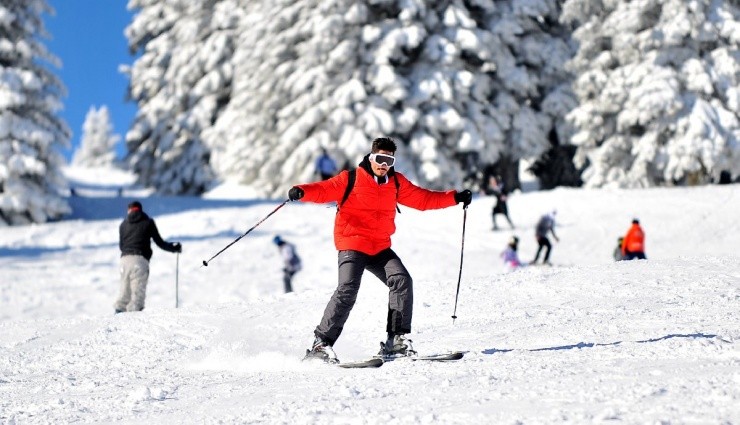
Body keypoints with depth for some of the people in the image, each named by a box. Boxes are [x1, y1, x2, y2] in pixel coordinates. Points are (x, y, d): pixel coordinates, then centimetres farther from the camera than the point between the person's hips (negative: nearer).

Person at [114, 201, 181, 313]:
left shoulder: (123, 224, 17)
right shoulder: (148, 222, 9)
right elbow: (159, 242, 9)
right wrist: (174, 247, 23)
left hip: (125, 259, 4)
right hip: (140, 259, -4)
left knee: (125, 290, 12)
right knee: (138, 291, -5)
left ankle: (119, 311, 4)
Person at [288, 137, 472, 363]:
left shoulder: (396, 183, 12)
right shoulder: (351, 179, -3)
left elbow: (423, 198, 17)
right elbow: (324, 190, -11)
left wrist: (455, 198, 11)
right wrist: (302, 191, -31)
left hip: (380, 247, 5)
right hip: (352, 244, -5)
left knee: (402, 281, -13)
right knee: (347, 290, -20)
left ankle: (396, 340, -7)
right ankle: (322, 343, -13)